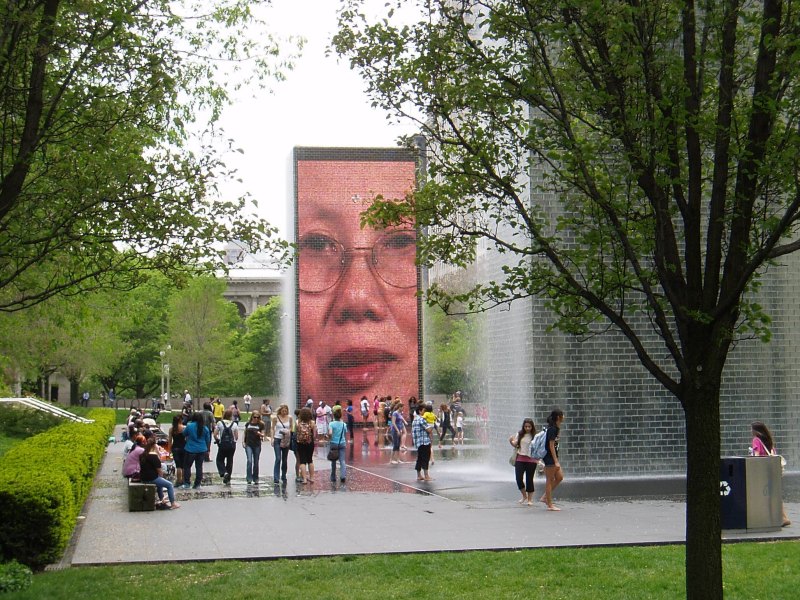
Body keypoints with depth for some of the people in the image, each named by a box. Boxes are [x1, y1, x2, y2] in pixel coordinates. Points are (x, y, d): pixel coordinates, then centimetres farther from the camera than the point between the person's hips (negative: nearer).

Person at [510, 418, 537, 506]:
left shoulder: (534, 436, -2)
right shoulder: (520, 434, 6)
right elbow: (515, 444, 7)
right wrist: (511, 441, -12)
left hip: (531, 460, -2)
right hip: (520, 459, 2)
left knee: (529, 479, 3)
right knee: (519, 478, -4)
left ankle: (530, 499, 16)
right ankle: (524, 496, 21)